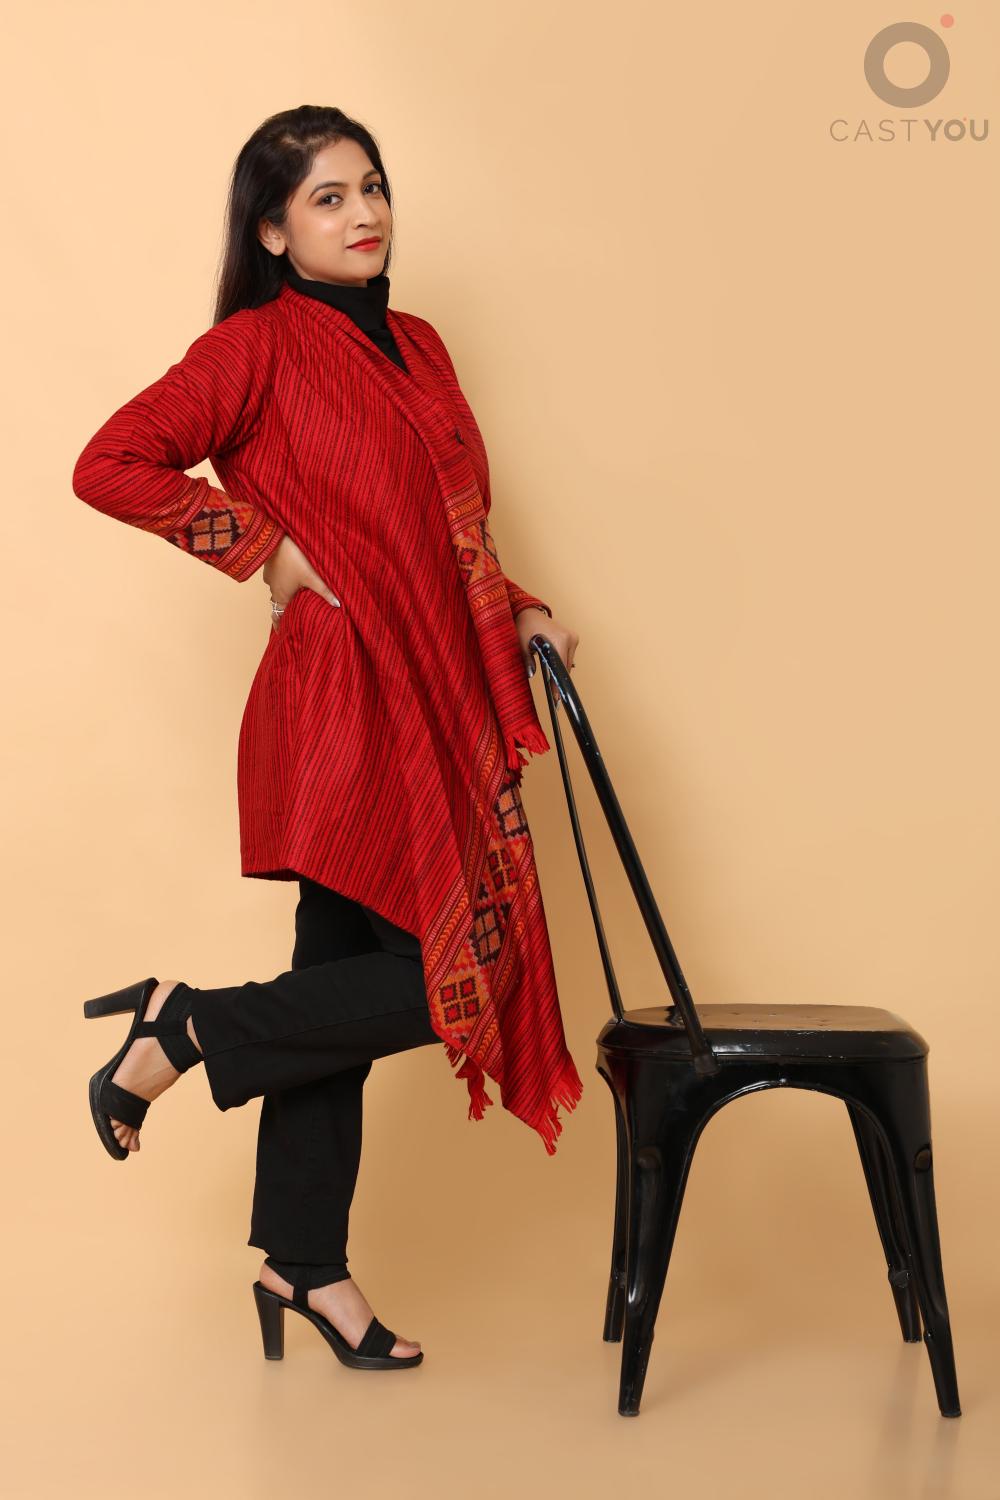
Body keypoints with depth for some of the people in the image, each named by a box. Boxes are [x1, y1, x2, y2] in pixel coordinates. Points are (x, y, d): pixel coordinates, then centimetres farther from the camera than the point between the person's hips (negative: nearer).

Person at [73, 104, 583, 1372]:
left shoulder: (416, 348, 17)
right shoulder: (258, 345, -5)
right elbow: (109, 465, -12)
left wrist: (516, 613, 11)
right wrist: (267, 549, -12)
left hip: (434, 698, 7)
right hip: (345, 697, -7)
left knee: (346, 982, 11)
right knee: (444, 969, -10)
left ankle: (305, 1264, 22)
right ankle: (179, 1032, 5)